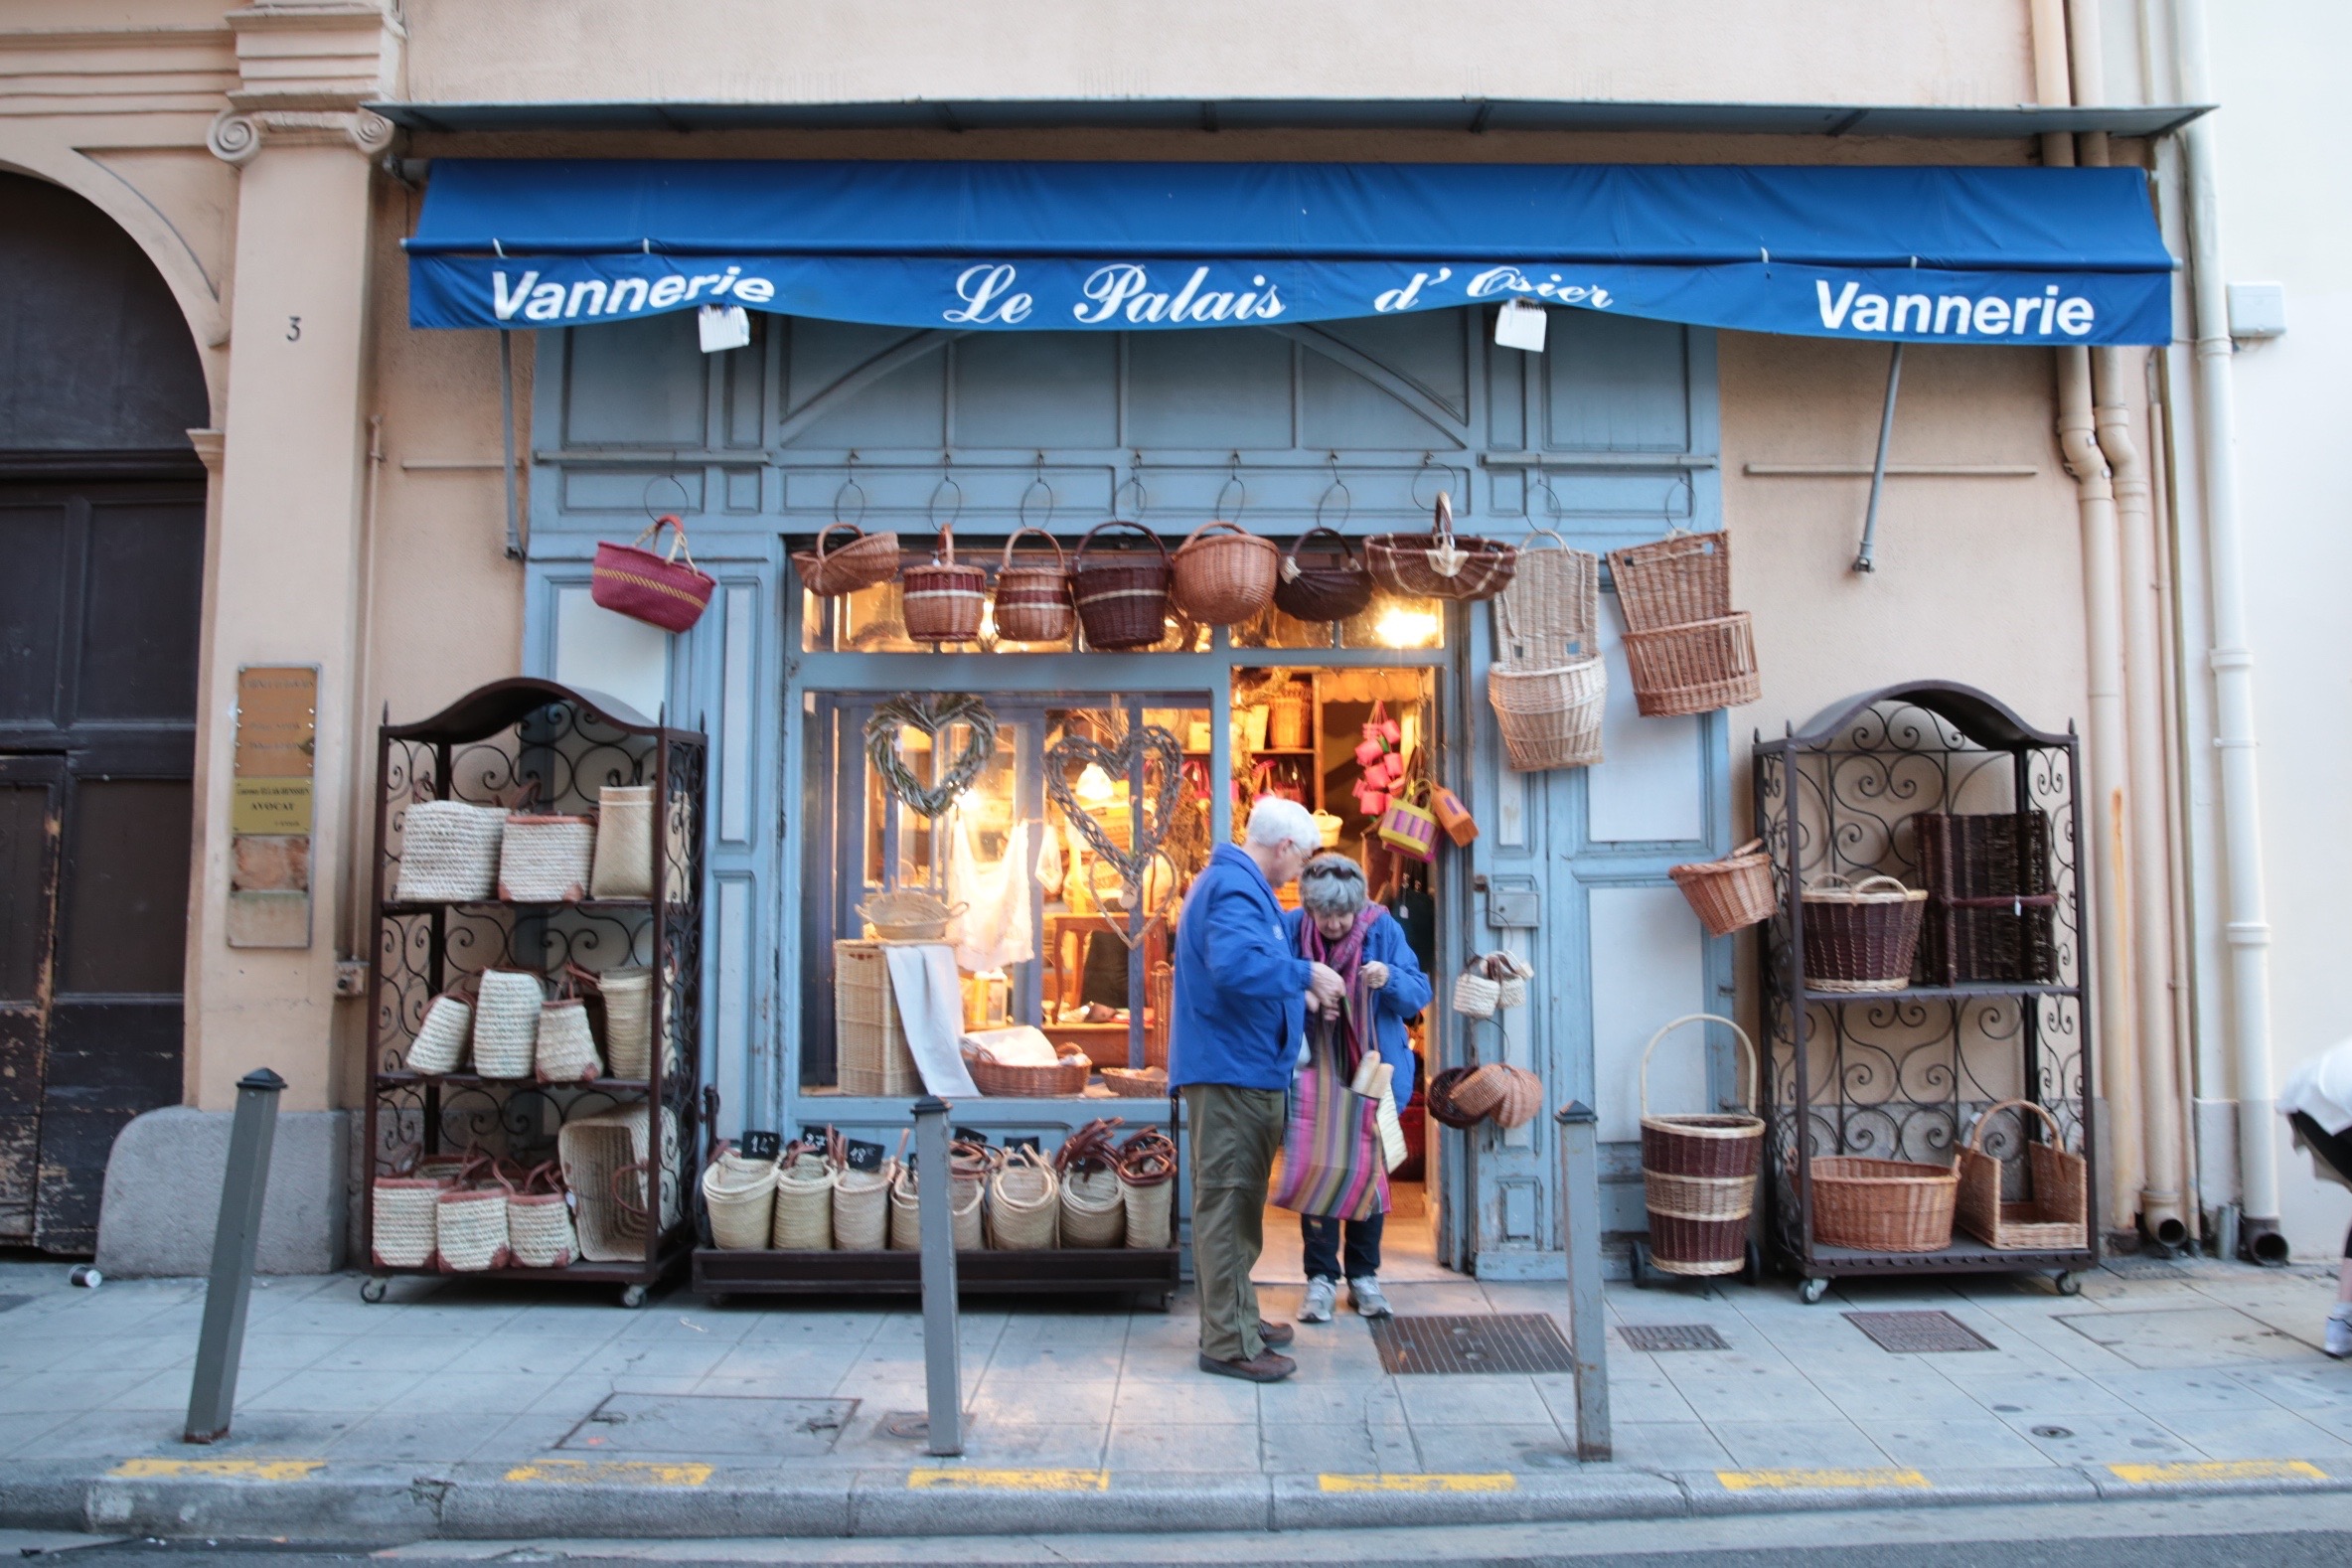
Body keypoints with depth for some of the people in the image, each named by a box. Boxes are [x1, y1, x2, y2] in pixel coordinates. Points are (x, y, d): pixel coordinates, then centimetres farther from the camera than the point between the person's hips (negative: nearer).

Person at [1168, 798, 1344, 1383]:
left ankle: (1235, 1317, 30)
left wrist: (1300, 995, 24)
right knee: (1227, 1202, -6)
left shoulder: (1235, 883, 19)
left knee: (1236, 1202, 19)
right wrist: (1305, 974, -23)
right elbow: (1235, 965, -34)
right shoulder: (1236, 888, -17)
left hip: (1241, 1068, 11)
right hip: (1231, 1067, -11)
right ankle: (1228, 1342, -1)